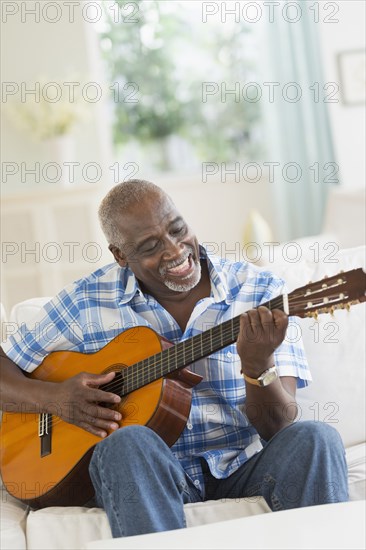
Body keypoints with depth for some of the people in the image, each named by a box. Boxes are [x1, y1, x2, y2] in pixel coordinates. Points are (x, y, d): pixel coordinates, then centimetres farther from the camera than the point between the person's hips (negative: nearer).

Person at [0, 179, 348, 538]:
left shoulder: (260, 292, -1)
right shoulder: (86, 302, 2)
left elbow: (279, 427, -7)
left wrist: (258, 366, -28)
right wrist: (53, 396, -13)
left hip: (243, 468, 1)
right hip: (151, 472, 0)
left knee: (314, 438, -29)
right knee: (128, 443, -34)